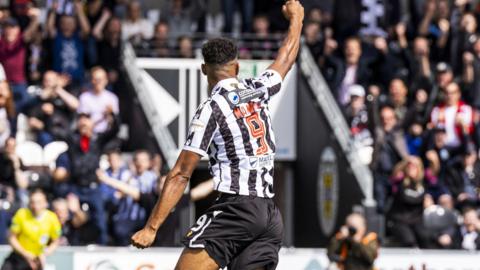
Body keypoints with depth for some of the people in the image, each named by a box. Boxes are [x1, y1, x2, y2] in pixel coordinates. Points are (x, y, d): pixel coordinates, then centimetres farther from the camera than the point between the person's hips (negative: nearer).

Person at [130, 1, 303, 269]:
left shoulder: (211, 109, -4)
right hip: (271, 215, 6)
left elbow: (181, 175, -7)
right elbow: (287, 58, 34)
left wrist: (151, 228, -7)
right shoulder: (258, 91, 11)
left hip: (236, 209, -6)